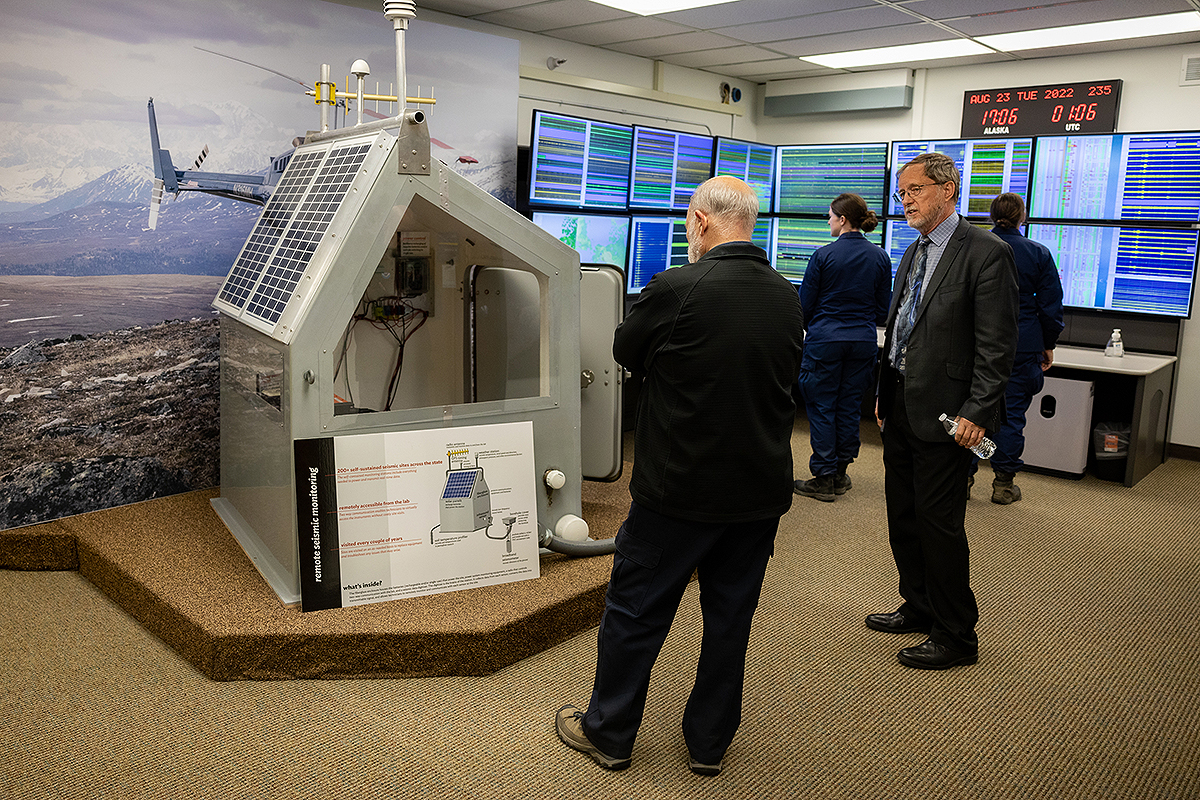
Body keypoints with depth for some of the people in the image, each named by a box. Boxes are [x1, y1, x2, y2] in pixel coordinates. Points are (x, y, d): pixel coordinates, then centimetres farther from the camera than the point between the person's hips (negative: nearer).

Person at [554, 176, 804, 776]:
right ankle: (709, 742, 32)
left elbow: (626, 352, -1)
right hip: (762, 488, 5)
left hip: (679, 488, -5)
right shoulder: (788, 299, -1)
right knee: (730, 616, 17)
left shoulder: (673, 289, -18)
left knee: (635, 611, 12)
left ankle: (608, 732, 29)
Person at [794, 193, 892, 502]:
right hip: (863, 342, 5)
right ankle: (840, 474, 20)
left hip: (825, 340, -5)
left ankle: (824, 478, 4)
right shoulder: (880, 257, 3)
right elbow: (883, 308, 8)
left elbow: (806, 304, -5)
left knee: (821, 407, 2)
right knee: (849, 406, 12)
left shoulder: (824, 255, -10)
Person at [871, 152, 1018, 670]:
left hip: (944, 413, -8)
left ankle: (956, 636, 15)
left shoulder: (986, 253, -12)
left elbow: (997, 346, -16)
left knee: (939, 522, -1)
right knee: (903, 516, 16)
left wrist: (977, 414, -19)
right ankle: (919, 608, 33)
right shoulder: (912, 254, 14)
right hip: (901, 408, 8)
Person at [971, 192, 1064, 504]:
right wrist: (1048, 346, 12)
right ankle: (1004, 483, 11)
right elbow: (1051, 306, 1)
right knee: (1011, 413, 6)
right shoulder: (1039, 254, -2)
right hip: (1021, 347, -1)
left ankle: (963, 477, 12)